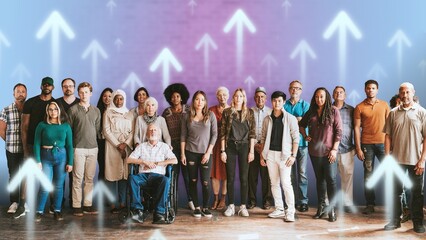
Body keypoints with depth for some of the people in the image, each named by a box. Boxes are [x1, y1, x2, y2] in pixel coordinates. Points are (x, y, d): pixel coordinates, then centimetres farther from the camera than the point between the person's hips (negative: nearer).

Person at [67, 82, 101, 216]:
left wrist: (92, 140, 9)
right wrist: (72, 144, 0)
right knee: (78, 178, -3)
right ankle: (77, 207, 2)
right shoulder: (73, 110, 0)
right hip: (78, 148, -4)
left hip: (93, 148, 4)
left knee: (90, 178, 6)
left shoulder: (96, 111, 12)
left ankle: (88, 205, 12)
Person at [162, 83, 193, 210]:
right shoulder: (167, 112, 9)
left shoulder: (188, 110, 4)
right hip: (172, 146, 1)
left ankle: (190, 200, 7)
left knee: (187, 173, -1)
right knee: (173, 173, 2)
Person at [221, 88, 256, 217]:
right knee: (230, 177, 3)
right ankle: (231, 206, 11)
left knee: (244, 177, 1)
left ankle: (243, 206, 7)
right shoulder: (227, 112, 3)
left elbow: (252, 133, 3)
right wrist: (222, 150, -3)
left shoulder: (249, 112, 5)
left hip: (244, 146, 0)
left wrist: (251, 151, -3)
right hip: (230, 146, 0)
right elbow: (222, 132, 2)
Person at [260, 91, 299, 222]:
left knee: (286, 183, -10)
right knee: (274, 183, 8)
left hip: (284, 154, -4)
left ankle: (290, 211, -4)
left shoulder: (290, 118, -2)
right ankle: (279, 209, 16)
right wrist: (262, 154, 9)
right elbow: (263, 137, 14)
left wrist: (293, 155, -11)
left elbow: (296, 138, -4)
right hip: (270, 153, 4)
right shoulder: (267, 119, 10)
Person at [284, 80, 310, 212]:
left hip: (301, 143, -1)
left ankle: (303, 201, 0)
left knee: (302, 173, -4)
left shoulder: (305, 105, 8)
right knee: (290, 174, 3)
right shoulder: (284, 105, 11)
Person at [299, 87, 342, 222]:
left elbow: (338, 131, -5)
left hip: (329, 151, -4)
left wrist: (334, 149, -11)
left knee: (331, 179, -6)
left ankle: (331, 210, -1)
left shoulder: (333, 111, -2)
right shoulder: (311, 112, 9)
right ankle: (321, 207, 19)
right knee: (319, 179, 11)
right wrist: (305, 136, 7)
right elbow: (301, 125, 24)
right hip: (314, 150, 4)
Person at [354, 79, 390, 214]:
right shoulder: (359, 107, 2)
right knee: (368, 175, 4)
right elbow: (357, 128, 0)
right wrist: (358, 148, -5)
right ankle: (370, 204, 10)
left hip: (383, 143, 1)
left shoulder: (384, 105, 7)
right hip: (367, 144, -1)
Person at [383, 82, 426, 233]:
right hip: (397, 160, 2)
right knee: (396, 191, 8)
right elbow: (388, 136, 4)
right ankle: (395, 220, 19)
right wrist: (387, 157, -2)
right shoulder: (393, 113, 5)